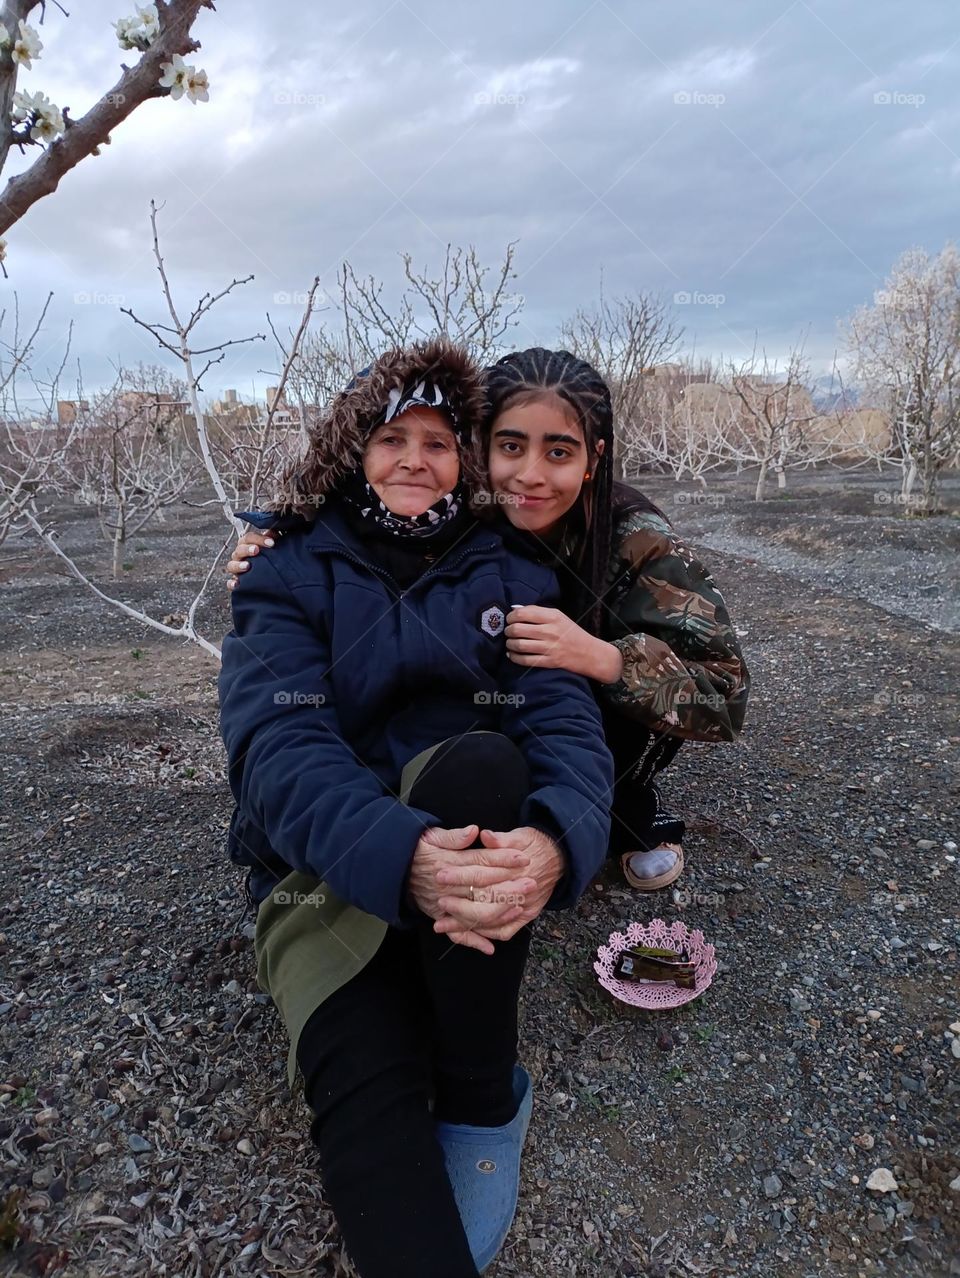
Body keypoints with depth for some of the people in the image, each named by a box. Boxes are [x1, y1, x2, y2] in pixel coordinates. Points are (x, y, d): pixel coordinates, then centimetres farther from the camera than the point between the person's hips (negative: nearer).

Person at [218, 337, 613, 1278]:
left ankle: (481, 1099, -13)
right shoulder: (290, 575, 1)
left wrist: (556, 839, -34)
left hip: (477, 844, 2)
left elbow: (567, 722, -9)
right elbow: (278, 742, -16)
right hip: (330, 869, -1)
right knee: (365, 1093, -31)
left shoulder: (510, 576, 6)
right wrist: (402, 854, -37)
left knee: (480, 761, -32)